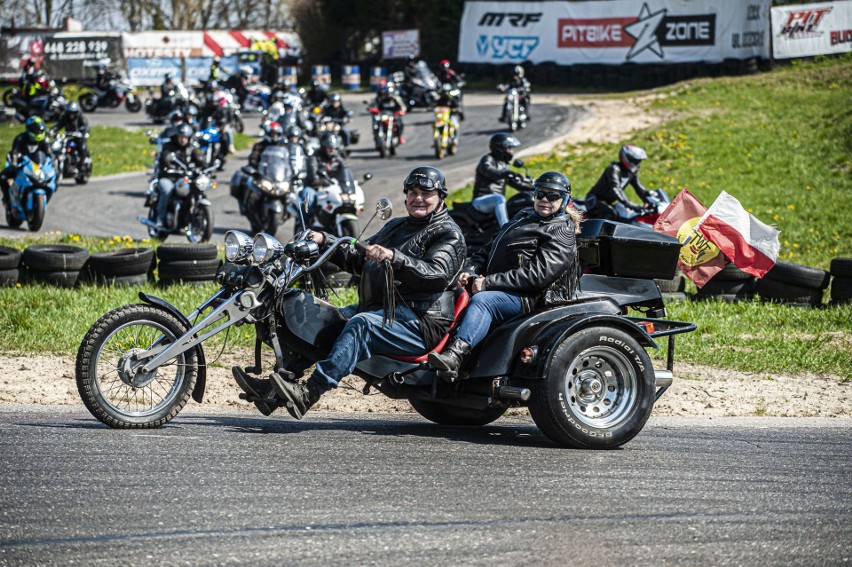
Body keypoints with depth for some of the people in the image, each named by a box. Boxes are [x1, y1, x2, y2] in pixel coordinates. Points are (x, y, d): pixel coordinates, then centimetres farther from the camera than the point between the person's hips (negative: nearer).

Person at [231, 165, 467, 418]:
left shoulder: (448, 234, -1)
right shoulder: (396, 226, 27)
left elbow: (437, 274, -20)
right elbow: (359, 260, 30)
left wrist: (394, 258, -34)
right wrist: (323, 241, 15)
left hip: (421, 322, -9)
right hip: (375, 309, 9)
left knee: (361, 324, -34)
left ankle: (309, 393, -48)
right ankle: (274, 388, -13)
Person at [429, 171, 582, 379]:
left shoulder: (563, 232, -5)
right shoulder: (524, 217, 23)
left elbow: (537, 274, -17)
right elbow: (490, 247, 27)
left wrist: (488, 283, -20)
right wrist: (471, 270, 5)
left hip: (530, 297, -9)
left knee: (482, 300, -34)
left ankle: (455, 355, -55)